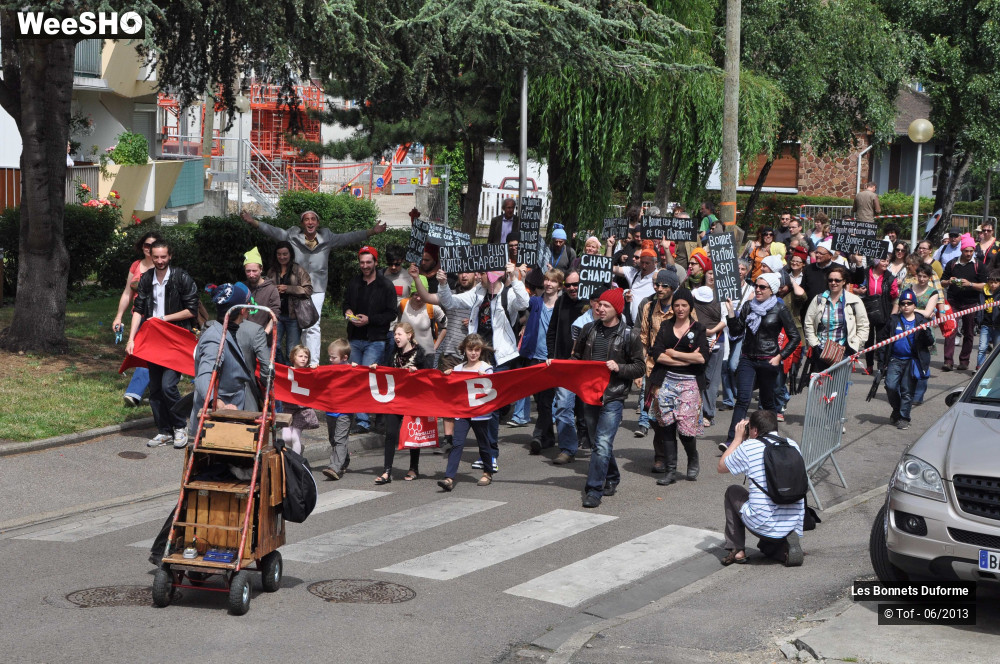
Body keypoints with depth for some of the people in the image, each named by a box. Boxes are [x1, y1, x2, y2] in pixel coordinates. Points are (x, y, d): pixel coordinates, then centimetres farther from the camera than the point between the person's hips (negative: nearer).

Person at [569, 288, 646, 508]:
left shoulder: (629, 336, -4)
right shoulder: (589, 330, 7)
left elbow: (640, 367, -1)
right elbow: (577, 357, 19)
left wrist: (619, 368, -16)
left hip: (613, 397, -5)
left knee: (603, 445, -12)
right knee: (598, 442, 15)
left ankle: (594, 490, -8)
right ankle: (611, 480, 33)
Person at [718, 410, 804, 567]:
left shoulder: (749, 447, -7)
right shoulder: (793, 445, 8)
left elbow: (721, 467, 10)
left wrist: (738, 437, 19)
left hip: (764, 526, -5)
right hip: (794, 526, 5)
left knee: (733, 491, 24)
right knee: (767, 547, 38)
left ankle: (737, 550, 19)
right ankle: (785, 548, 2)